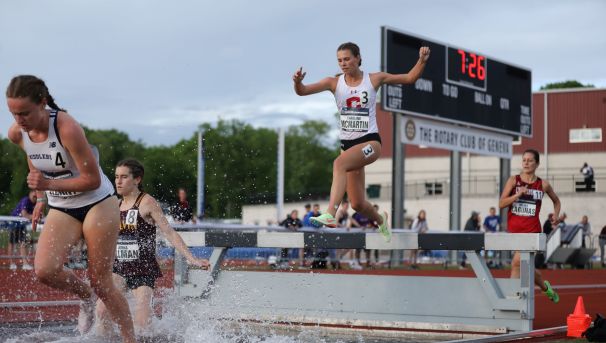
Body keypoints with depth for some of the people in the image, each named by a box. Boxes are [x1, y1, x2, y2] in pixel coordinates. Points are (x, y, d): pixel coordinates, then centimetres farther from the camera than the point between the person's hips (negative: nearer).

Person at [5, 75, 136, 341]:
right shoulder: (16, 134, -9)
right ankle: (86, 297, 11)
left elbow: (93, 179, -23)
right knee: (44, 270, -19)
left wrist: (49, 184, -30)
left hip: (97, 204, -5)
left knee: (101, 282, -4)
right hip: (61, 209, 5)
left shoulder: (67, 129, -27)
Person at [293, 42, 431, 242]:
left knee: (339, 163, -36)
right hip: (347, 143, 4)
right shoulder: (334, 83, 2)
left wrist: (422, 61, -11)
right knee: (357, 204, 7)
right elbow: (302, 91, -5)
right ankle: (380, 220, 40)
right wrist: (298, 81, -27)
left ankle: (330, 214, -46)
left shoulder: (374, 79, 0)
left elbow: (410, 78, 5)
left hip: (370, 141, -4)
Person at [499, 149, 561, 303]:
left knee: (517, 263, -19)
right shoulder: (513, 180, 2)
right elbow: (501, 204, -6)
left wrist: (556, 215, 7)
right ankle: (545, 287, 33)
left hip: (532, 230, -3)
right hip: (514, 229, 3)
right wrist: (518, 194, -18)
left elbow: (556, 201, 22)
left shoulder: (543, 185, 3)